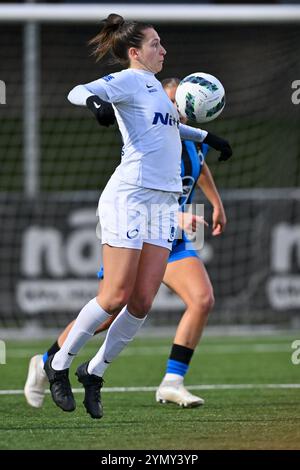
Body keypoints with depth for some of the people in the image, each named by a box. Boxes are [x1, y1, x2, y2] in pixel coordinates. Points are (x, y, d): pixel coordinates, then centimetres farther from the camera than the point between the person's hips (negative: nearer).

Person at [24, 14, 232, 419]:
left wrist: (206, 136, 45)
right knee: (116, 296, -10)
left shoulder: (153, 84, 21)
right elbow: (78, 92, -21)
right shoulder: (129, 80, -4)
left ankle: (95, 372, 12)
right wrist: (92, 98, -42)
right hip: (130, 195, -8)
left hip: (165, 203, 8)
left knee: (142, 302, -1)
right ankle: (58, 365, 5)